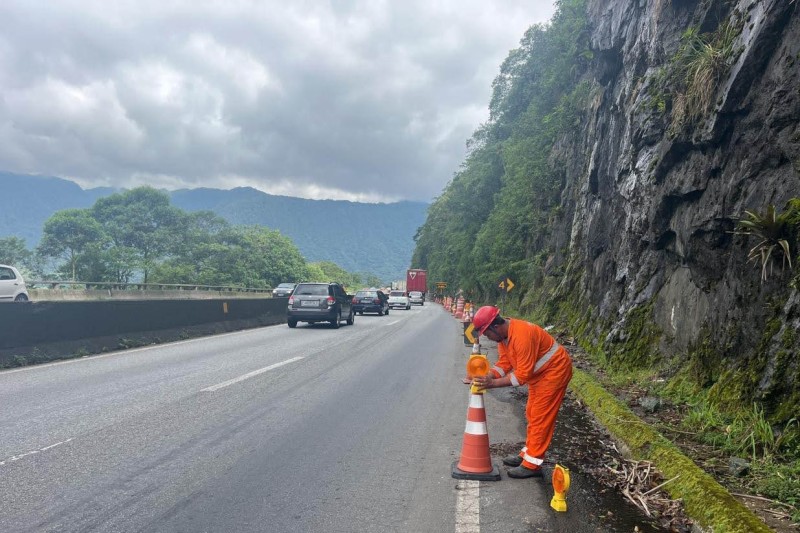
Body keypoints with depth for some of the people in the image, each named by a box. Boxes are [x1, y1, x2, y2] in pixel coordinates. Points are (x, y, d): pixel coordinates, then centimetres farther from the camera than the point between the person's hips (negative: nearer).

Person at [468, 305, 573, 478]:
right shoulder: (502, 334, -4)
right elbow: (504, 364, 0)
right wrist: (486, 377, -16)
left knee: (541, 417, -6)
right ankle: (528, 454, 27)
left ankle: (532, 465, 1)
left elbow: (523, 374, -31)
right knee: (532, 414, 16)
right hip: (538, 373, 10)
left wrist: (493, 383, -29)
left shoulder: (522, 335, -34)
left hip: (555, 371, -10)